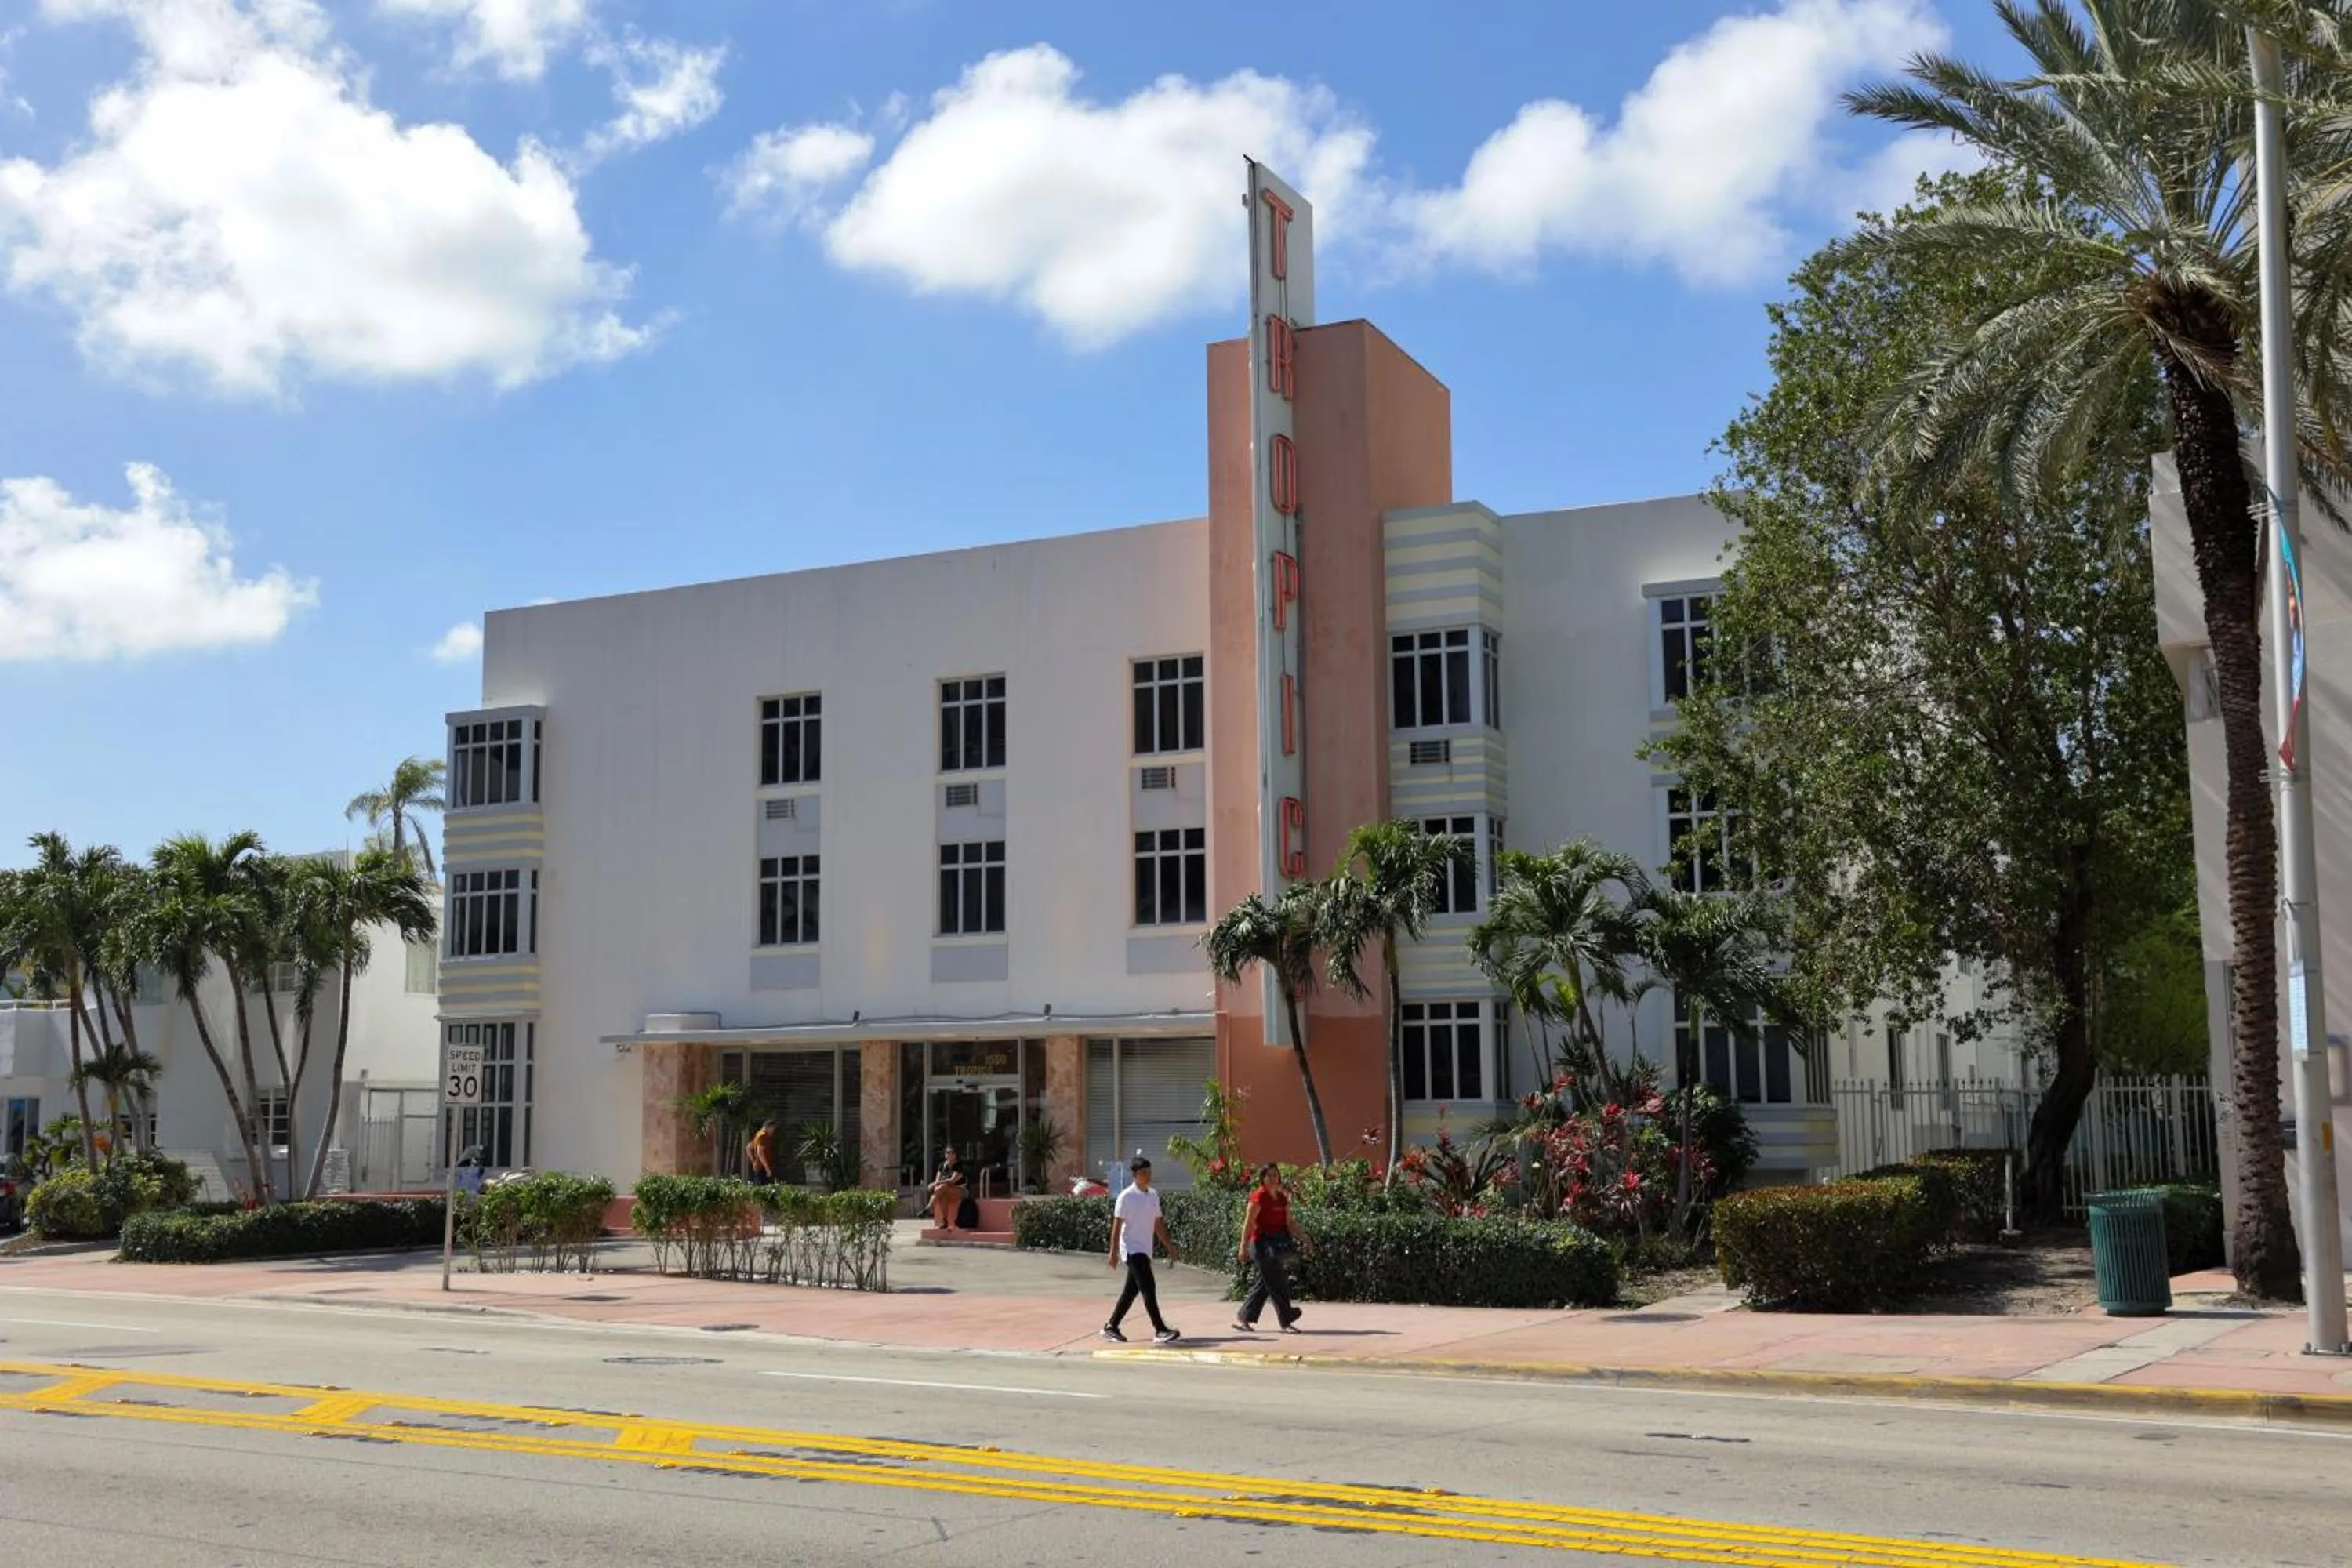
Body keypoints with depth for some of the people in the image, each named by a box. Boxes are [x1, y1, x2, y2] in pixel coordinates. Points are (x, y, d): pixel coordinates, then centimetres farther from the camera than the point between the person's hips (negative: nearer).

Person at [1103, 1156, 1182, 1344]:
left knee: (1131, 1291, 11)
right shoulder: (1127, 1197, -10)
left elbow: (1158, 1224, 17)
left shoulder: (1153, 1195, 11)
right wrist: (1114, 1251, -15)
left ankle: (1111, 1327, 22)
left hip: (1145, 1250, 8)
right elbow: (1117, 1225, -11)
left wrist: (1170, 1245, 13)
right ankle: (1160, 1330, -17)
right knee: (1149, 1288, -15)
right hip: (1132, 1249, -8)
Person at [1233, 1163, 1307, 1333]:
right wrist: (1244, 1247, -18)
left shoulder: (1282, 1198, 12)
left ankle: (1242, 1319, 19)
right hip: (1262, 1244, -8)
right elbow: (1248, 1223, -14)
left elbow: (1289, 1223, 14)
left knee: (1264, 1284, 11)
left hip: (1276, 1246, 8)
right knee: (1277, 1284, -6)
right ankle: (1286, 1322, 0)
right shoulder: (1259, 1196, -11)